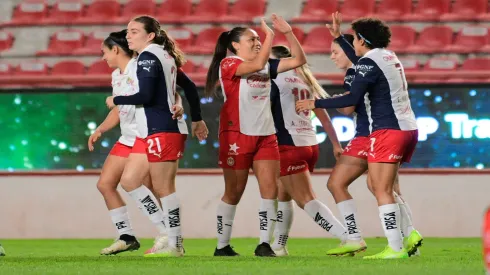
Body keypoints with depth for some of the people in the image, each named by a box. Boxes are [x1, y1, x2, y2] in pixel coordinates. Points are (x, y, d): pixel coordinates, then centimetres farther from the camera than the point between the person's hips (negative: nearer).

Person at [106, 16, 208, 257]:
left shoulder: (148, 56, -12)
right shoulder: (164, 56, 17)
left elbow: (144, 95, -23)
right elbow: (190, 87, 23)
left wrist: (115, 100, -8)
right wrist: (197, 120, 28)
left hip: (162, 131, -10)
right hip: (149, 132, 10)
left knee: (163, 188, -6)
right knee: (129, 180, 9)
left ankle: (174, 244, 0)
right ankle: (166, 232, 11)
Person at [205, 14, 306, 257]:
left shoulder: (267, 66, 11)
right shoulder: (228, 64, -8)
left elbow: (299, 60, 9)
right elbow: (257, 65, -25)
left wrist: (288, 33, 0)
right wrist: (270, 36, -16)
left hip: (265, 135, 6)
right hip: (237, 134, -6)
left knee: (270, 189, -5)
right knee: (234, 192, 1)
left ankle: (264, 244, -2)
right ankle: (222, 246, 11)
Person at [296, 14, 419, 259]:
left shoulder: (368, 62, -10)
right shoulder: (389, 56, 17)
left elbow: (353, 99, -16)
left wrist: (315, 104, -8)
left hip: (388, 130, -9)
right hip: (407, 128, 9)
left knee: (382, 190, -8)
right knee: (378, 184, 14)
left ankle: (395, 248, -14)